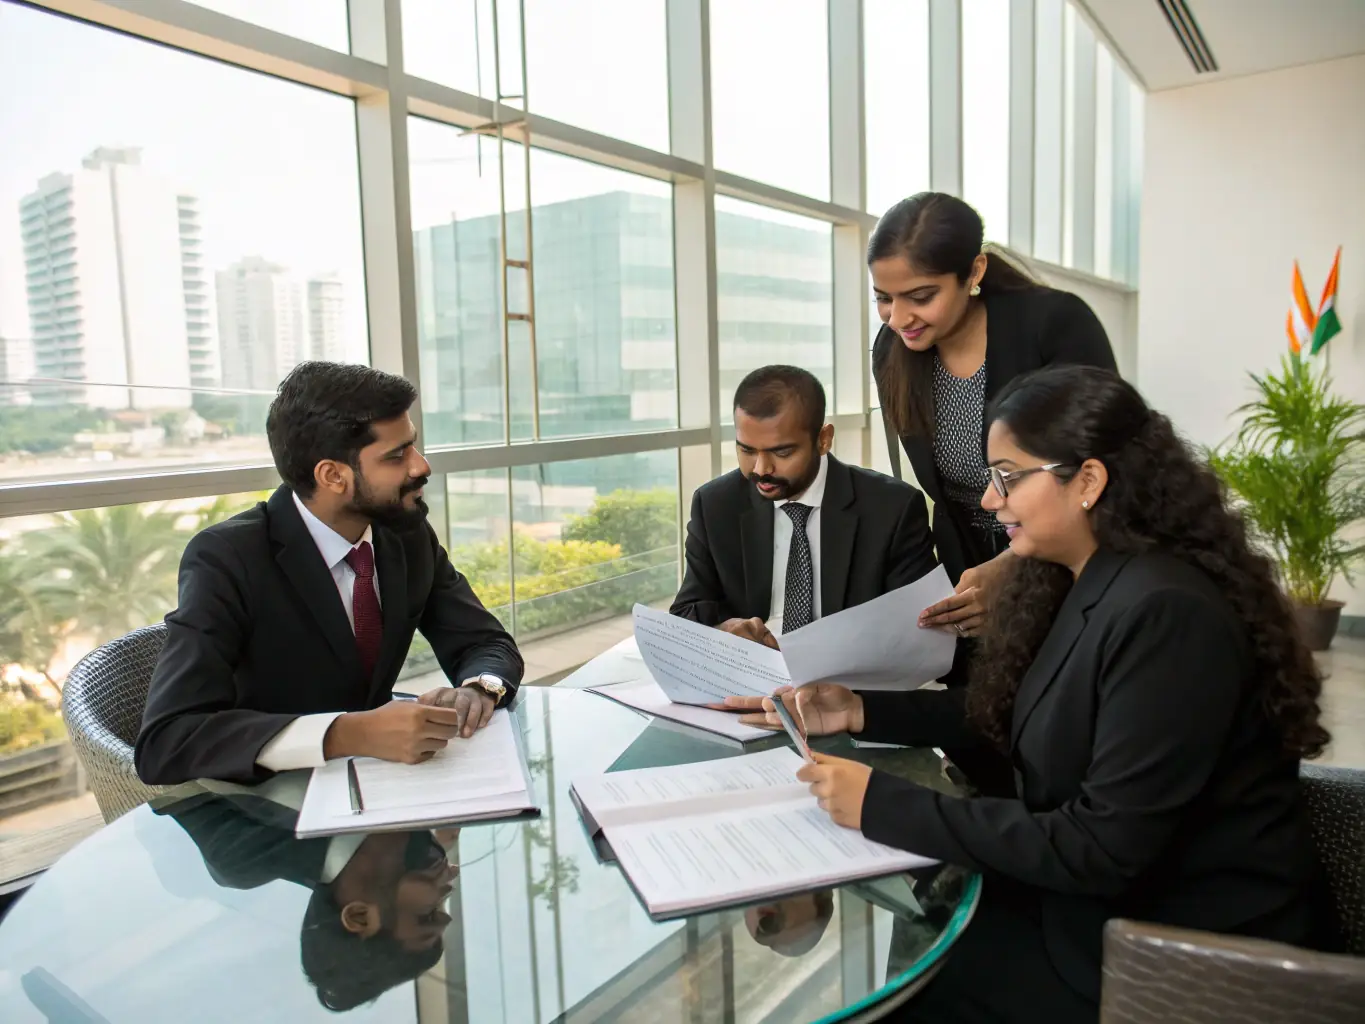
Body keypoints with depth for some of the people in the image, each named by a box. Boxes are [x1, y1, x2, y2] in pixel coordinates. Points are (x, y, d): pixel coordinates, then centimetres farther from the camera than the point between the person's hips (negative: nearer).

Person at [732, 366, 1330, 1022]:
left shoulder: (1164, 613, -27)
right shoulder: (1074, 584, 1)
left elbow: (1103, 848, -27)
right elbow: (1005, 715, 12)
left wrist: (882, 806, -26)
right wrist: (860, 711, 1)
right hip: (1105, 895, 7)